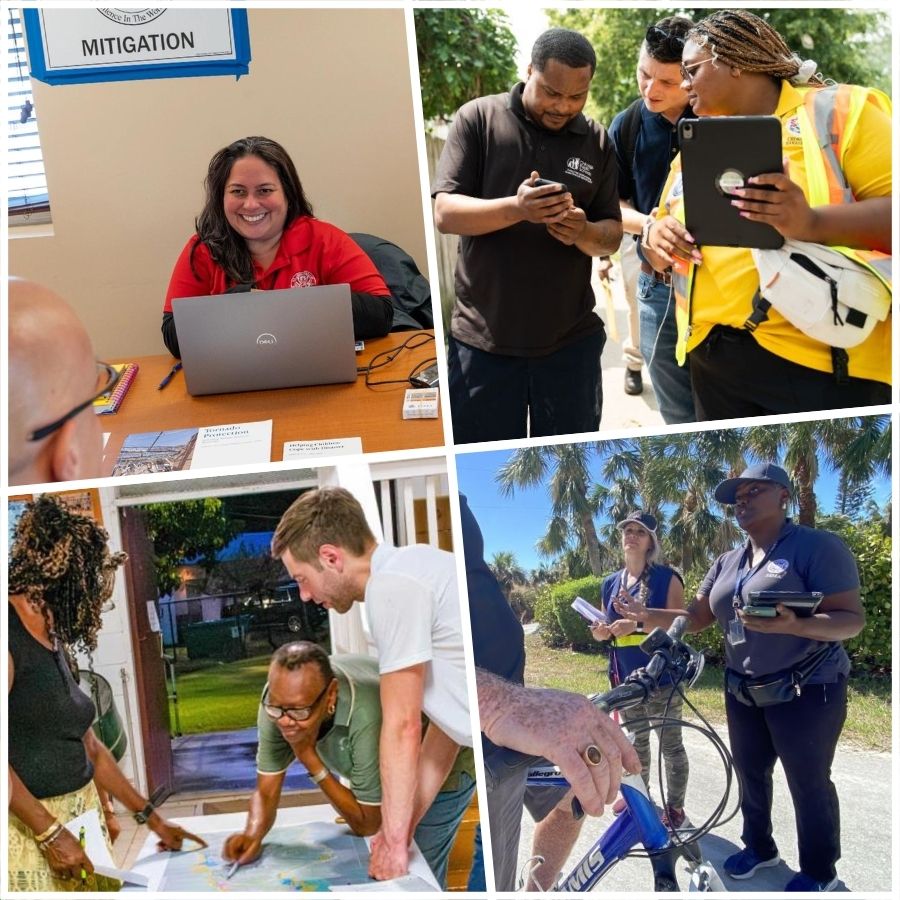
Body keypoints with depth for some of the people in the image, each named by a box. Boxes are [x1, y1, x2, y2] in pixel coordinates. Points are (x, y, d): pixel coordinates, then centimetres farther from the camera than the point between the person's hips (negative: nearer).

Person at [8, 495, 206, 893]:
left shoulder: (57, 644, 13)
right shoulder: (13, 636, -14)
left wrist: (151, 817, 22)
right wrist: (50, 833, -19)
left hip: (82, 817, 8)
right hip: (32, 830, -8)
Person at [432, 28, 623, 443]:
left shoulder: (596, 140, 6)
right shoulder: (478, 118, -3)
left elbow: (611, 235, 8)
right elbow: (445, 213, -9)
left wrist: (583, 231, -16)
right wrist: (515, 209, -26)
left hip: (571, 340, 3)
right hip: (483, 339, -2)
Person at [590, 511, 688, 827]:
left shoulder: (666, 578, -7)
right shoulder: (611, 583, 10)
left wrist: (639, 623, -26)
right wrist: (602, 631, -5)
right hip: (626, 677, 5)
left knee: (670, 744, 3)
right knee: (636, 741, 17)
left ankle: (675, 805, 15)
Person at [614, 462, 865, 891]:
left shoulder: (817, 546, -15)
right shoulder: (727, 562, 8)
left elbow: (852, 618, -20)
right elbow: (697, 617, 10)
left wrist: (793, 625, -37)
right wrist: (646, 614, -7)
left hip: (806, 690, -7)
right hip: (744, 691, 7)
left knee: (808, 782, 3)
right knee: (750, 773, 17)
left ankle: (819, 871, 19)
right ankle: (759, 846, 37)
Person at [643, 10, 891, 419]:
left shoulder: (838, 109, -1)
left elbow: (889, 211, -11)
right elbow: (661, 255, 19)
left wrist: (812, 222, -28)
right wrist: (655, 235, -4)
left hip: (823, 358, -6)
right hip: (712, 361, 6)